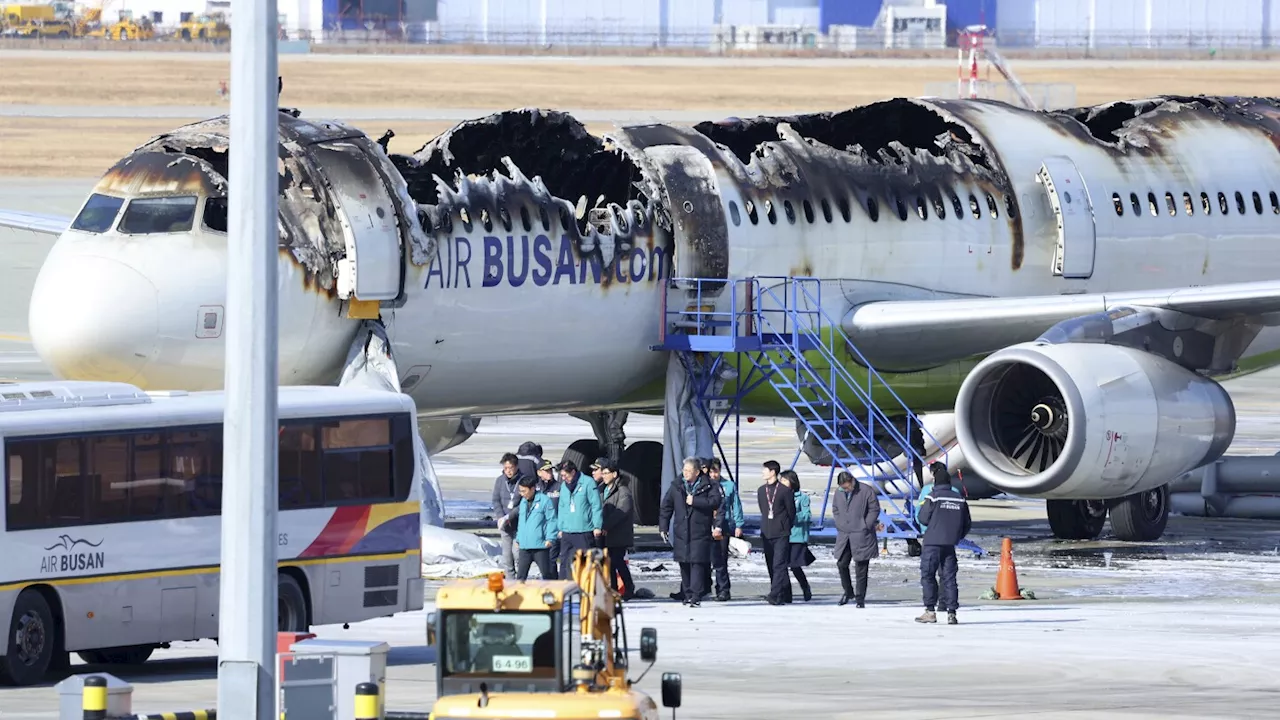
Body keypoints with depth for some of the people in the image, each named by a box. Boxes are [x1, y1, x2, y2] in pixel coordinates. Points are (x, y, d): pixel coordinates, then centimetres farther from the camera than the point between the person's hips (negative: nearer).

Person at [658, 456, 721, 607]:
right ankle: (688, 594, 16)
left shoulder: (708, 487, 0)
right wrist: (663, 527, 8)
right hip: (681, 532, 4)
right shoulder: (676, 487, 11)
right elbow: (666, 507, 14)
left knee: (697, 563, -10)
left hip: (700, 533, -4)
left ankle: (696, 596, -12)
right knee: (684, 565, 7)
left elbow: (715, 502, -14)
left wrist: (695, 501, -17)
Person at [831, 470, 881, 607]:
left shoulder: (866, 492, -9)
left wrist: (866, 526, -8)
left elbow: (874, 509, -4)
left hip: (861, 536, -5)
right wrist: (840, 525, 6)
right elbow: (835, 510, 19)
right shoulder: (839, 493, 7)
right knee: (841, 564, 6)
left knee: (861, 568, -3)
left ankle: (860, 598, 4)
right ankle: (848, 592, 26)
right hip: (844, 535, 5)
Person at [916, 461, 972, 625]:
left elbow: (923, 519, -4)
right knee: (949, 577, 6)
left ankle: (930, 611, -3)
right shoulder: (960, 499, 6)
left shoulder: (933, 497, -8)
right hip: (950, 544, 4)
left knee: (928, 575, 3)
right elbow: (967, 524, 10)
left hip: (932, 543, -4)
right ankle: (951, 612, 1)